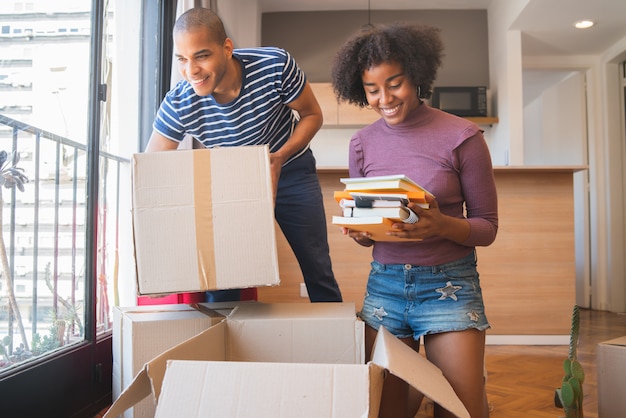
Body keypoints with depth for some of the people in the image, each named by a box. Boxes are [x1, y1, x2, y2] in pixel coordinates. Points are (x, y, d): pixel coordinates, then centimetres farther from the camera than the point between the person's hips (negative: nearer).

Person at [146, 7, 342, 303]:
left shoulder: (276, 65, -27)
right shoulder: (177, 105, -24)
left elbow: (312, 115, -11)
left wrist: (279, 159, -28)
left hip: (290, 170, 0)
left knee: (317, 269, 5)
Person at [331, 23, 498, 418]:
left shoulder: (462, 137, -7)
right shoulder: (362, 143, 4)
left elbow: (487, 226, -2)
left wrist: (442, 225, -21)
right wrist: (359, 232, -11)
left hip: (449, 285, -2)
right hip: (384, 284, 3)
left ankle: (478, 385, 27)